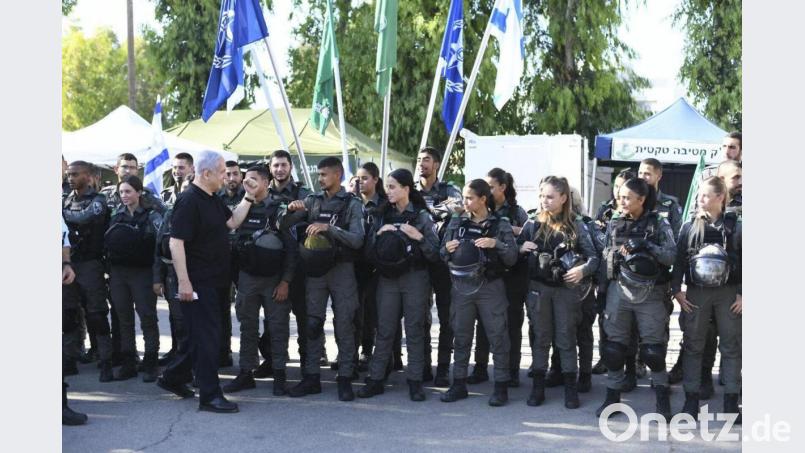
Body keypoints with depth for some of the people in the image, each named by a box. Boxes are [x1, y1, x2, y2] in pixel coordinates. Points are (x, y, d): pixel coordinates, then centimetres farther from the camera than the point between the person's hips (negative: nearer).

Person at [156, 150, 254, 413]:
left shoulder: (213, 199, 12)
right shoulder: (189, 201, -16)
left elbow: (232, 222, 19)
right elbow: (176, 242, -20)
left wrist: (248, 197, 10)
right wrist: (183, 282, -23)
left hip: (215, 282, 10)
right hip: (198, 283, -9)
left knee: (203, 335, 17)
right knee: (207, 337, -5)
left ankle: (172, 378, 32)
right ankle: (209, 396, 2)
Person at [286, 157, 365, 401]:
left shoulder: (352, 203, -2)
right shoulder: (312, 200, 9)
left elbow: (357, 240, -12)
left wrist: (328, 227, -23)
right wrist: (291, 210, -11)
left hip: (341, 269, -3)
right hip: (315, 269, 3)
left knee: (344, 324, 0)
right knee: (312, 323, 5)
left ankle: (345, 378, 9)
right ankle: (311, 377, 14)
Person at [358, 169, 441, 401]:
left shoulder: (421, 216, -1)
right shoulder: (383, 215, 8)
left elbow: (434, 254, -5)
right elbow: (369, 251, 7)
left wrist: (418, 236, -18)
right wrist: (378, 234, -9)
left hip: (414, 279, -3)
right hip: (387, 279, 3)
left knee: (414, 330, 3)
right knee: (384, 330, 5)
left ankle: (415, 381, 10)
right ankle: (376, 379, 11)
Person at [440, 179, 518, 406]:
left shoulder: (500, 224, -2)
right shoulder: (457, 222, 6)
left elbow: (512, 258, -5)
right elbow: (442, 255, 11)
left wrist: (496, 244, -21)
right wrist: (447, 249, -11)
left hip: (490, 287, -3)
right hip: (461, 286, 3)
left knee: (497, 336, 0)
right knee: (461, 336, 9)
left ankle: (501, 386, 9)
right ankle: (459, 384, 18)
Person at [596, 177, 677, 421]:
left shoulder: (659, 223, -2)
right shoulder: (614, 224, 7)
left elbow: (672, 255, -8)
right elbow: (605, 258, 10)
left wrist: (647, 246, -21)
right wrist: (601, 289, 8)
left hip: (651, 293, -3)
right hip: (619, 291, 3)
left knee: (654, 348, 0)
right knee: (614, 346, 6)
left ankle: (662, 399, 17)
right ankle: (613, 396, 18)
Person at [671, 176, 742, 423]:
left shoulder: (736, 226, -1)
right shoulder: (689, 228, 4)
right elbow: (679, 261, 4)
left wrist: (743, 294, -6)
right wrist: (677, 290, -4)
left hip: (728, 293, -1)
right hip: (696, 293, 1)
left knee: (731, 346, 4)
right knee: (693, 345, 4)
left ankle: (731, 401, 13)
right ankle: (691, 399, 11)